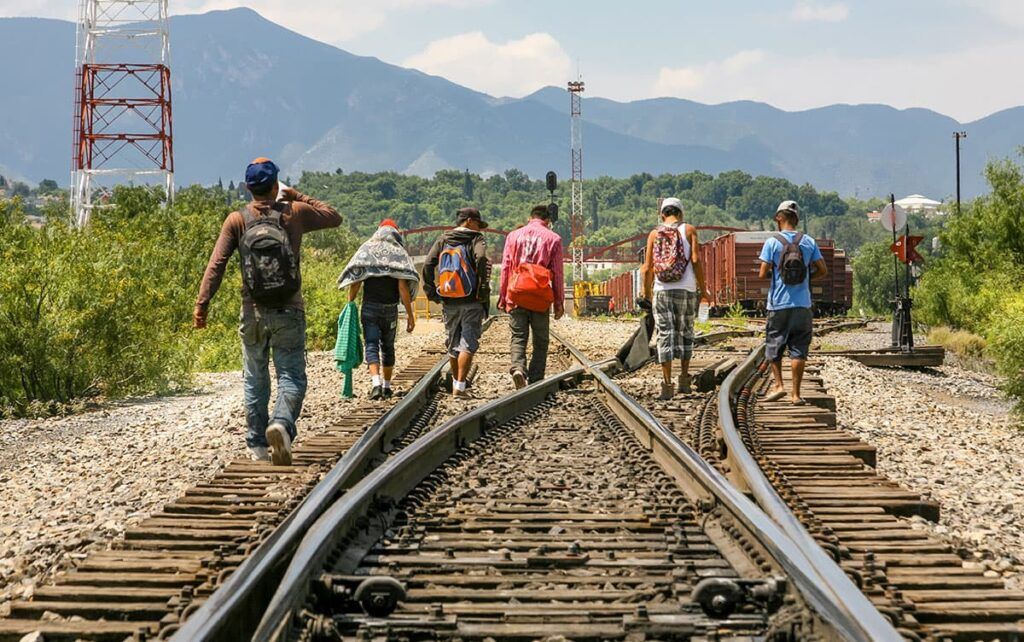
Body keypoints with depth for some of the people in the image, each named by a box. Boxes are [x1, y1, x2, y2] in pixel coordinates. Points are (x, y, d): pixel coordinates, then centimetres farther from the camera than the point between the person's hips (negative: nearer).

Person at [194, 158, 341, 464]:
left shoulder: (237, 220, -2)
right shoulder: (294, 213, -1)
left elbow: (216, 264, -9)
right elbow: (334, 217, 15)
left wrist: (201, 304, -8)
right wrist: (298, 197, 20)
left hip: (253, 314, 1)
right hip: (289, 313, -1)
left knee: (255, 380, 13)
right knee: (292, 378, 1)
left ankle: (258, 445, 16)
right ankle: (282, 422, -27)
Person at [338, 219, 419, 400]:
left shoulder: (365, 250, 4)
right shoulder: (399, 254, 1)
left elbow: (355, 283, -2)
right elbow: (403, 287, -6)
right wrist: (409, 313, -4)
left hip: (370, 307, 0)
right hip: (390, 309, 0)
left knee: (371, 345, -3)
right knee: (388, 346, 13)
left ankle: (376, 383, -22)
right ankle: (387, 386, 17)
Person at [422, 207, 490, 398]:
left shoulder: (442, 241, 12)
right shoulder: (476, 239, -1)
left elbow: (428, 265, 2)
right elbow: (482, 259, -21)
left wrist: (431, 292, 6)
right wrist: (484, 289, -16)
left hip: (449, 303, 4)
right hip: (471, 303, -4)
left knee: (453, 344, 16)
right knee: (468, 344, -2)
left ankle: (455, 384, 24)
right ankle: (460, 386, -10)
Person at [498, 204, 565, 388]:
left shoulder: (514, 236, 10)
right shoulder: (553, 238, 4)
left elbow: (505, 268, 9)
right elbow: (557, 273, 4)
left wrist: (502, 296, 13)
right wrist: (559, 302, 8)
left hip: (516, 294, 1)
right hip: (540, 296, -1)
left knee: (518, 336, 4)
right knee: (541, 340, 8)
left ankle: (518, 367, -22)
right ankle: (535, 380, 4)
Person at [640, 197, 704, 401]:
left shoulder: (654, 234, 8)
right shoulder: (688, 230, 4)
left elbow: (647, 268, 4)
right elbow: (696, 260, -6)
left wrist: (646, 295, 12)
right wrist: (702, 288, 1)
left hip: (662, 291, 1)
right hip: (686, 290, -1)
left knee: (665, 335, 0)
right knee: (685, 333, 15)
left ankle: (667, 384, -6)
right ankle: (684, 379, 16)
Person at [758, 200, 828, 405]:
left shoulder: (772, 242, -6)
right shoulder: (808, 242, 2)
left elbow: (763, 274, -8)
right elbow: (823, 271, 4)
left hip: (778, 305, -2)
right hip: (802, 305, 2)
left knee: (773, 346, 12)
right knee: (798, 349, 5)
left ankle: (779, 385, 1)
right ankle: (796, 393, 4)